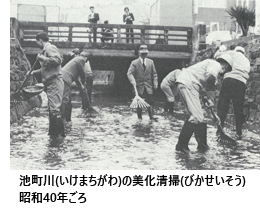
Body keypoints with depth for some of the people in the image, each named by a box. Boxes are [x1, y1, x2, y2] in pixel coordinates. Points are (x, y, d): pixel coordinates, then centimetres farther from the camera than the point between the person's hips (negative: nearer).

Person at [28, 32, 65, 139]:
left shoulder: (50, 48, -9)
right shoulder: (46, 50, 21)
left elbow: (58, 60, -26)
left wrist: (43, 58, -21)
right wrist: (34, 72, 37)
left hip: (54, 83, -11)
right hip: (50, 84, 11)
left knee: (54, 108, -14)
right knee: (51, 109, 14)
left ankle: (60, 133, -13)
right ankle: (53, 133, 21)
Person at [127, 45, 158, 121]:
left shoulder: (150, 62, 9)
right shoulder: (134, 63, -2)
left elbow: (154, 74, 12)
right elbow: (130, 73, -9)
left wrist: (155, 83, 1)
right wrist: (133, 81, -25)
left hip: (148, 87, 2)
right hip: (139, 87, -2)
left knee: (150, 102, -2)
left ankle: (151, 117, 0)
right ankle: (139, 118, 11)